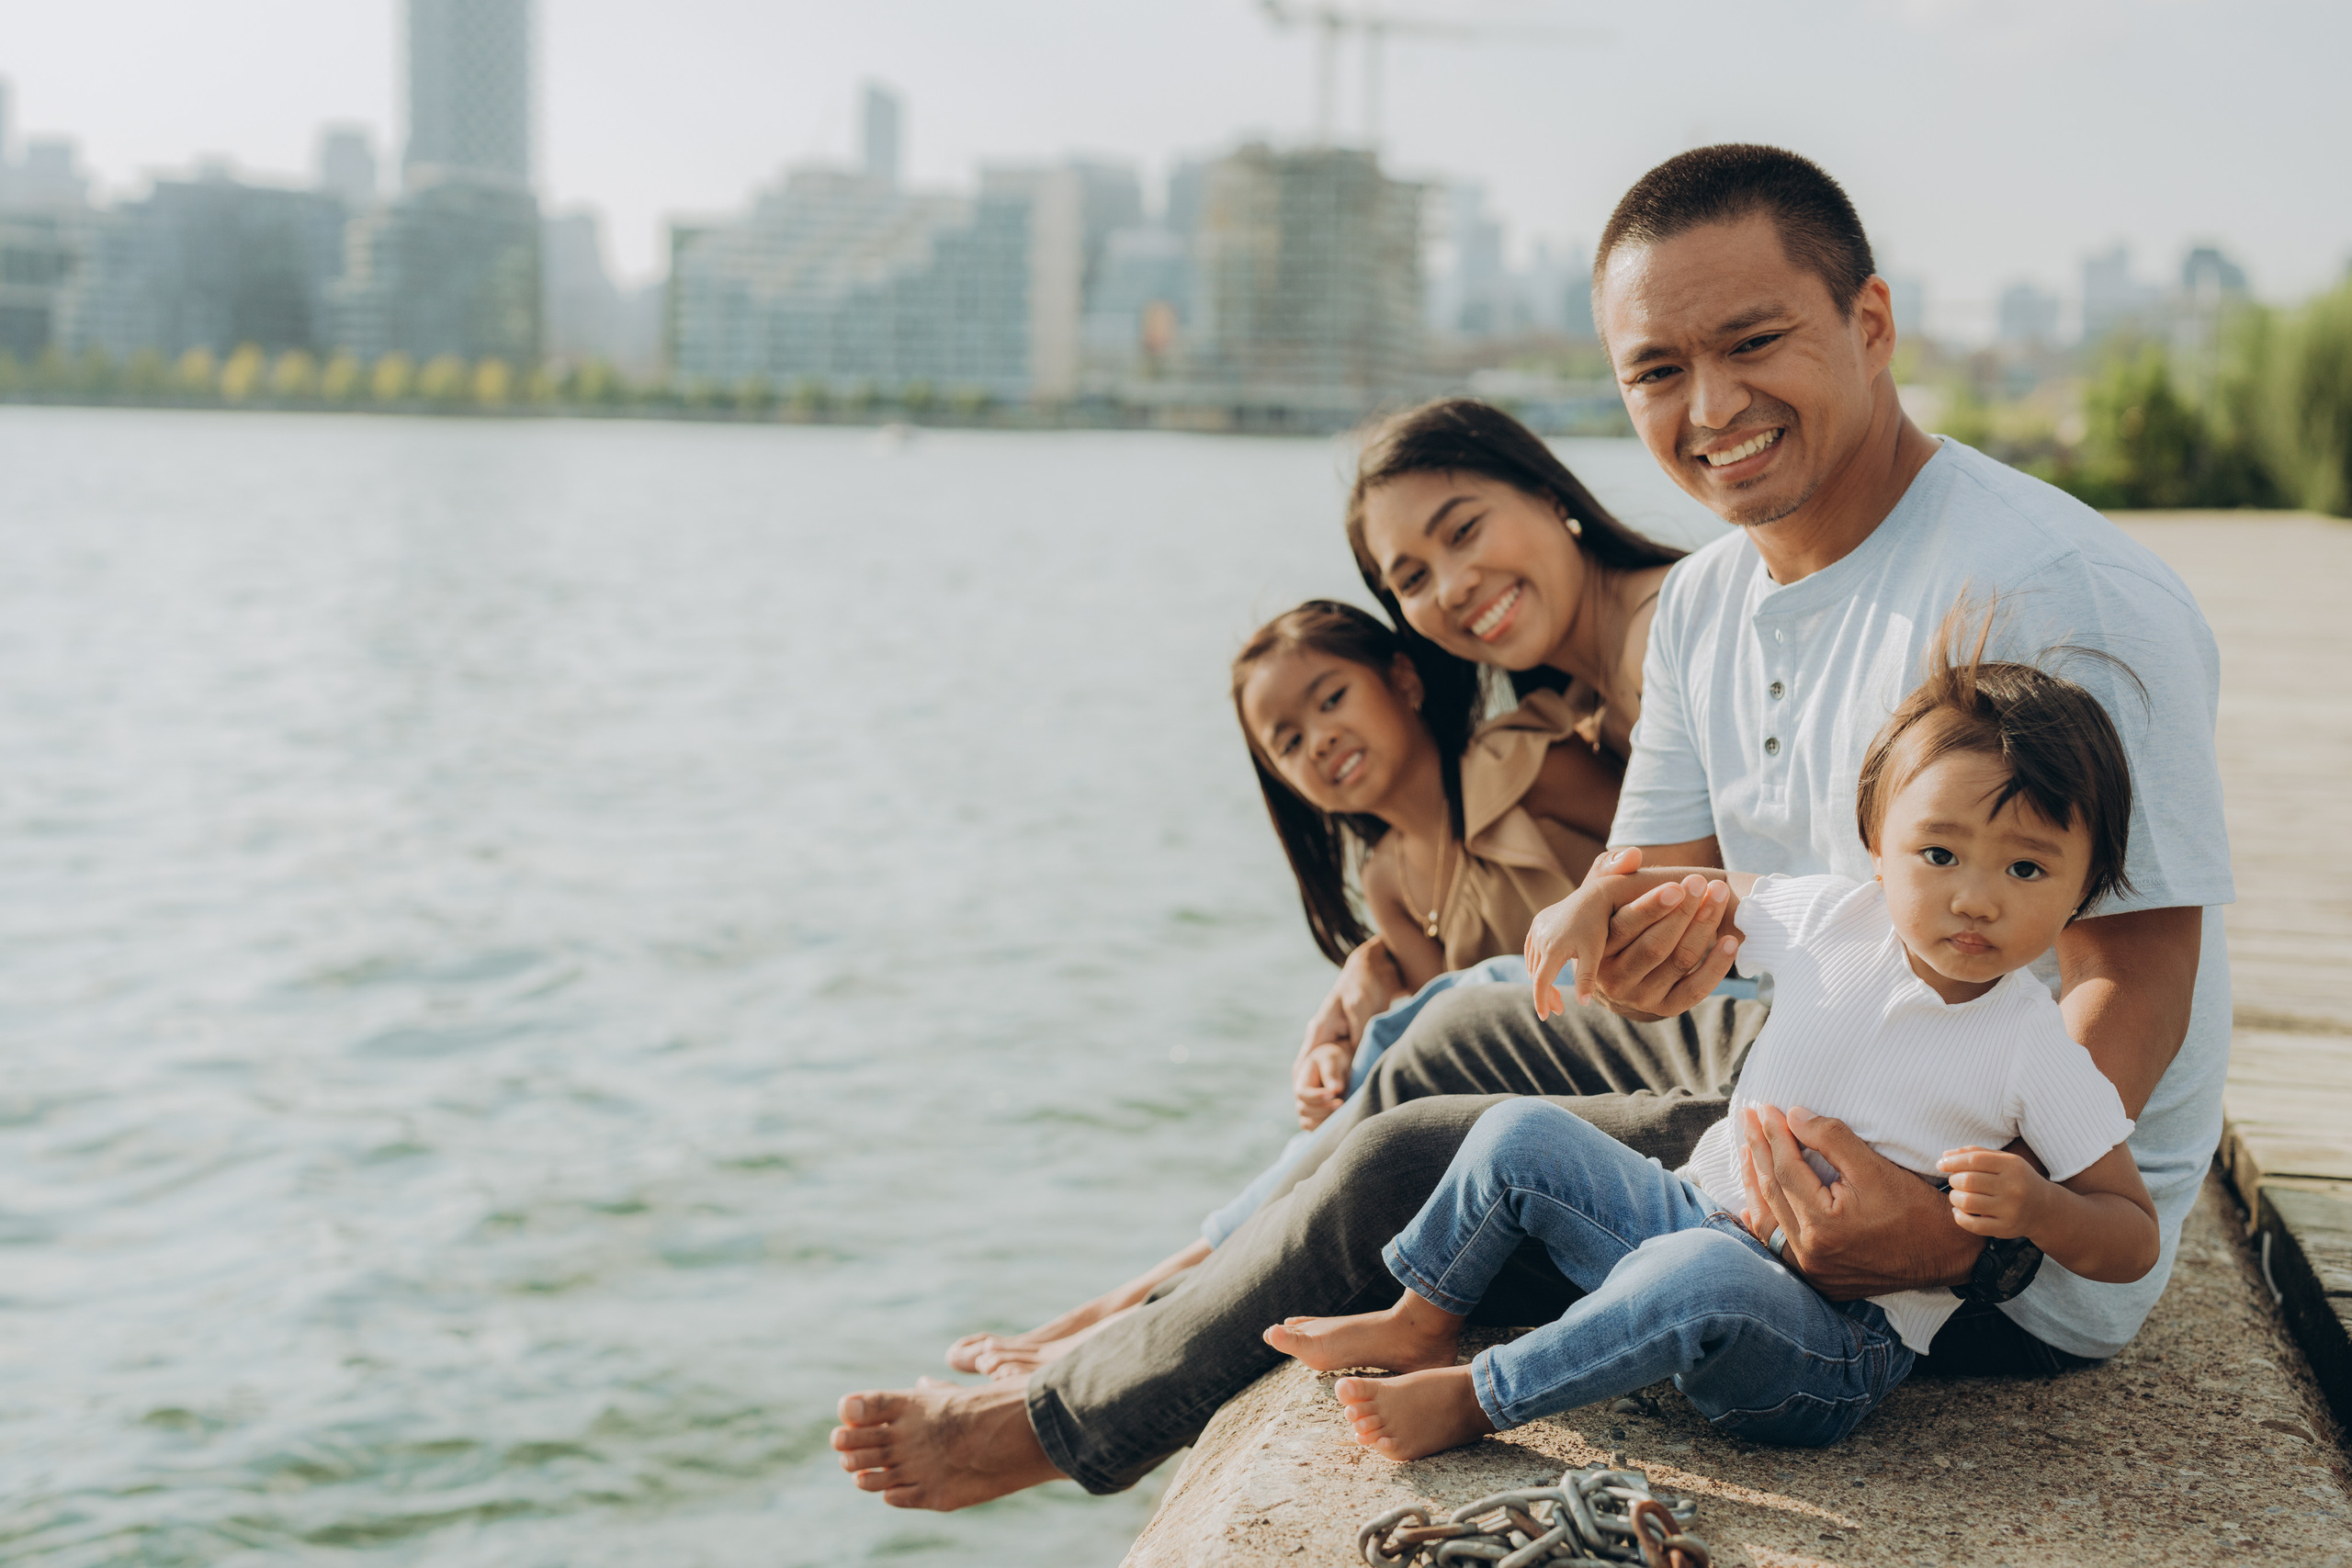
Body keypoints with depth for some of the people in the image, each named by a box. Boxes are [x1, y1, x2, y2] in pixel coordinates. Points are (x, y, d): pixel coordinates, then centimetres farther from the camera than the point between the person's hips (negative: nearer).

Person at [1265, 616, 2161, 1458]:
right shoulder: (1833, 921, -2)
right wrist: (1596, 899, 0)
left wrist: (2037, 1209, -28)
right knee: (1522, 1135, 2)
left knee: (1702, 1276, -39)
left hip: (1840, 1348, -6)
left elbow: (2134, 1239, -7)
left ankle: (1478, 1400, -20)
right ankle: (1423, 1325, 21)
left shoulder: (2036, 1053, -14)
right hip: (1702, 1212, 6)